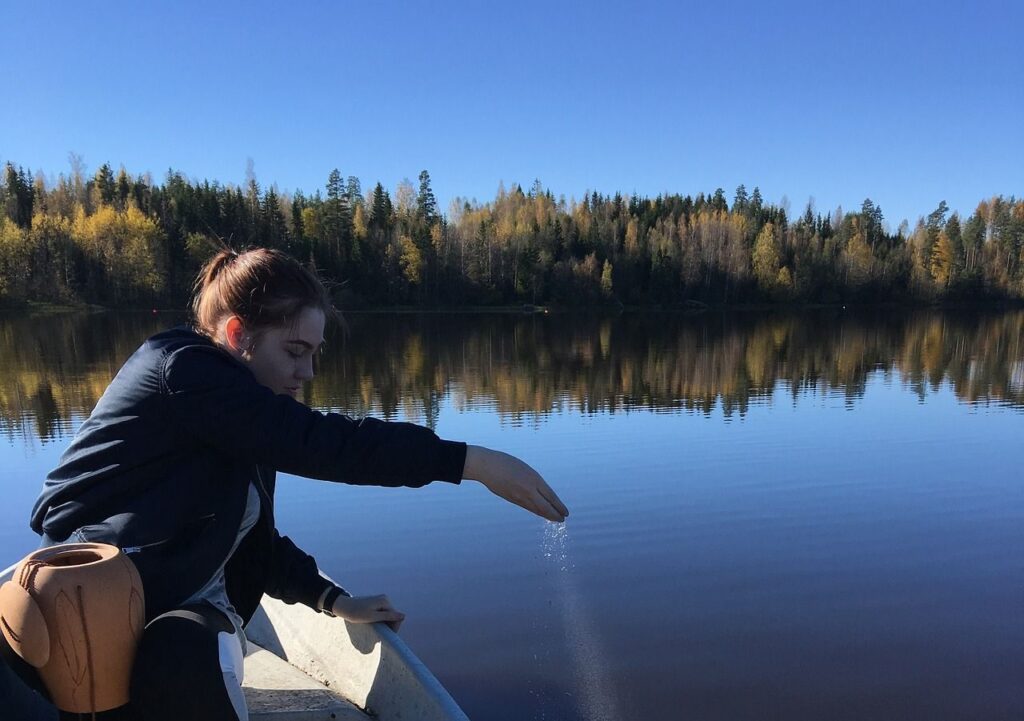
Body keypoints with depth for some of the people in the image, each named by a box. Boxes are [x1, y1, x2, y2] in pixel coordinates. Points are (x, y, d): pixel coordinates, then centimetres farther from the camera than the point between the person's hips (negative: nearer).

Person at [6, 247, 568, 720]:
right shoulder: (181, 368, -16)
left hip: (188, 614, 7)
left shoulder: (243, 425, 11)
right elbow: (318, 443, -29)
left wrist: (334, 601, 11)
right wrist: (473, 462, -29)